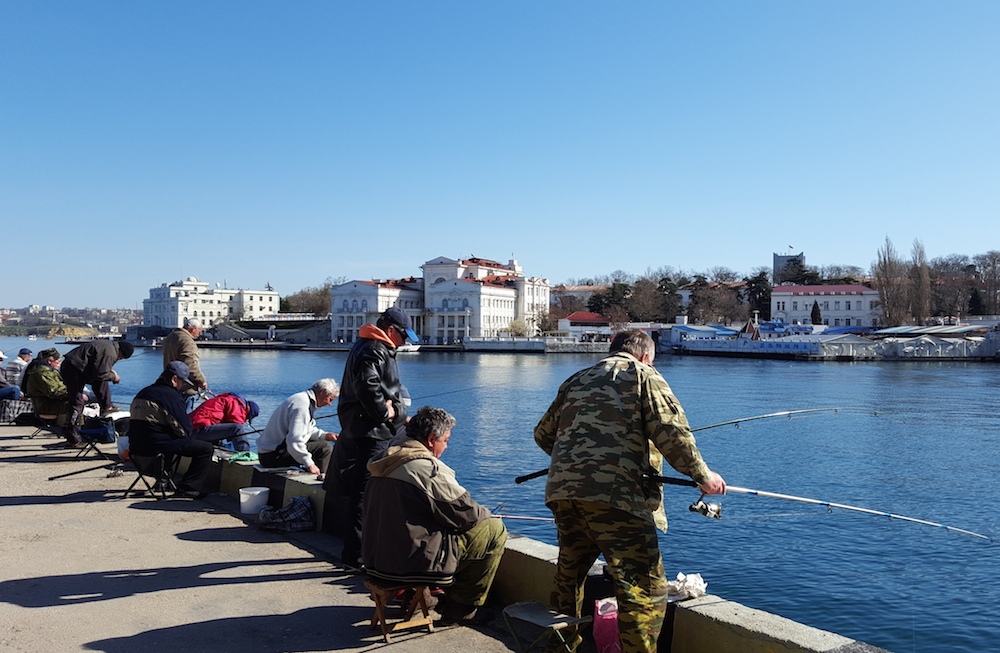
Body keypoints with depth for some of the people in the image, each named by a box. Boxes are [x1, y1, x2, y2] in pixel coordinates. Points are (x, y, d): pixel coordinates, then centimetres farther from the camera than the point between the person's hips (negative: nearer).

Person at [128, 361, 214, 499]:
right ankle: (187, 488, -9)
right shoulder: (171, 396, -12)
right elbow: (185, 430, -13)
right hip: (157, 446, -10)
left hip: (136, 446, 10)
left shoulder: (143, 392, 16)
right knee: (206, 448, -6)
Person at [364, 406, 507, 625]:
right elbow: (466, 513, -13)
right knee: (495, 530, 0)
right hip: (412, 563, -10)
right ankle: (460, 609, 11)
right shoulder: (427, 468, -20)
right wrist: (486, 515, 9)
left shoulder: (386, 462, 8)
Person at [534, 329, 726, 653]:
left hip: (562, 492, 7)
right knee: (646, 589, -2)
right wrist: (702, 475, 5)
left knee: (568, 576, 24)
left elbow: (543, 434, 28)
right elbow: (671, 432, -6)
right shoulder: (644, 375, 8)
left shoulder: (576, 379, 25)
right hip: (613, 493, -7)